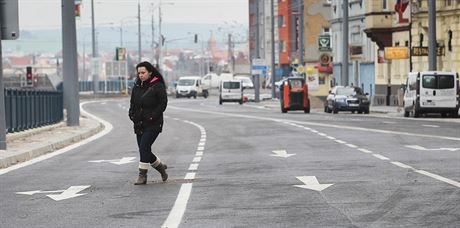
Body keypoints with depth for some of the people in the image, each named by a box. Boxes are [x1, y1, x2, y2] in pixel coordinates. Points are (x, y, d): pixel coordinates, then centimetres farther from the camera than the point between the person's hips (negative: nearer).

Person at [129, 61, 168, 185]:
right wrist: (132, 115, 2)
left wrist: (152, 117, -17)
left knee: (144, 147, -16)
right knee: (144, 151, 8)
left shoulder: (158, 86, -7)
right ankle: (161, 166, 31)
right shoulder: (137, 86, 11)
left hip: (153, 125, -7)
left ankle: (142, 175, -11)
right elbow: (132, 103, 20)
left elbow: (163, 104, -10)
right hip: (139, 124, 7)